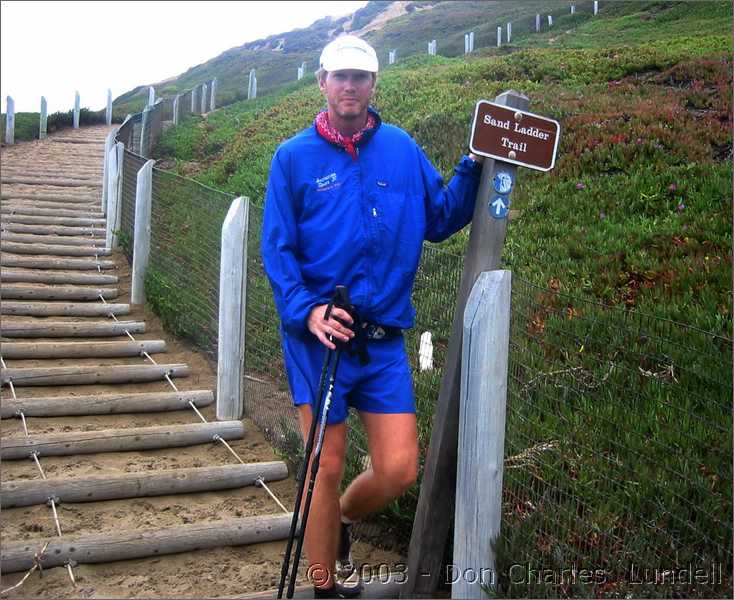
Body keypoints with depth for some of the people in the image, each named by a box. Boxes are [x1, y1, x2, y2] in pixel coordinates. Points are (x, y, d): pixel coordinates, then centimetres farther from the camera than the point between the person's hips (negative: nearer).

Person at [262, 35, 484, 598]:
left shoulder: (402, 148, 8)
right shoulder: (294, 157, 0)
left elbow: (439, 219, 12)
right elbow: (277, 250, -3)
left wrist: (472, 169, -1)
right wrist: (307, 310, -18)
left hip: (385, 339, 3)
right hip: (319, 336, -2)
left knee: (399, 471, 2)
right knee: (327, 468, 6)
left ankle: (340, 521, 36)